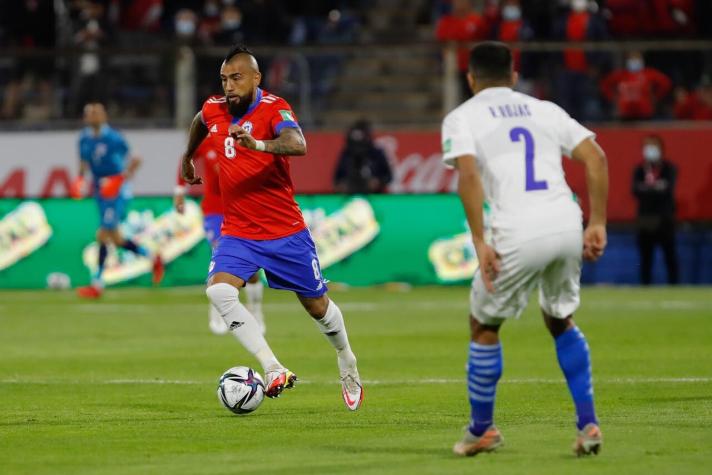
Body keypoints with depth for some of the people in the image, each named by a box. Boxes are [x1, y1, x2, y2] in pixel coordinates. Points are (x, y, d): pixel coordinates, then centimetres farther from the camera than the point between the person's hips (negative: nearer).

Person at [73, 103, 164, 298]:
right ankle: (152, 257, 32)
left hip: (116, 192, -8)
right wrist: (80, 179, 3)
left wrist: (123, 177, -21)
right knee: (115, 238, 12)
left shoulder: (113, 139, -16)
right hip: (100, 191, 8)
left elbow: (135, 160, -8)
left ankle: (97, 284, -8)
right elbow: (84, 162, 20)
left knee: (103, 235, -12)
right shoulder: (84, 139, 4)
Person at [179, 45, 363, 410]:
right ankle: (273, 370, -26)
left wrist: (259, 144, -54)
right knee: (219, 290, -25)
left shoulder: (273, 109, -16)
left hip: (286, 231, -3)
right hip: (238, 232, 3)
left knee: (317, 306, 10)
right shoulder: (213, 110, 0)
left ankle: (348, 366, 40)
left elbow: (298, 145, -37)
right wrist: (188, 157, 39)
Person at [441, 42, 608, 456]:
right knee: (561, 321, 26)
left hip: (519, 235, -4)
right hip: (567, 226, 4)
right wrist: (598, 224, 11)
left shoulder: (462, 118, 9)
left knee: (484, 327, 18)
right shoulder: (545, 110, 21)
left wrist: (480, 242, -10)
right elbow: (596, 158, 10)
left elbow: (469, 174, -9)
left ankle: (482, 430, 26)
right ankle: (588, 424, 17)